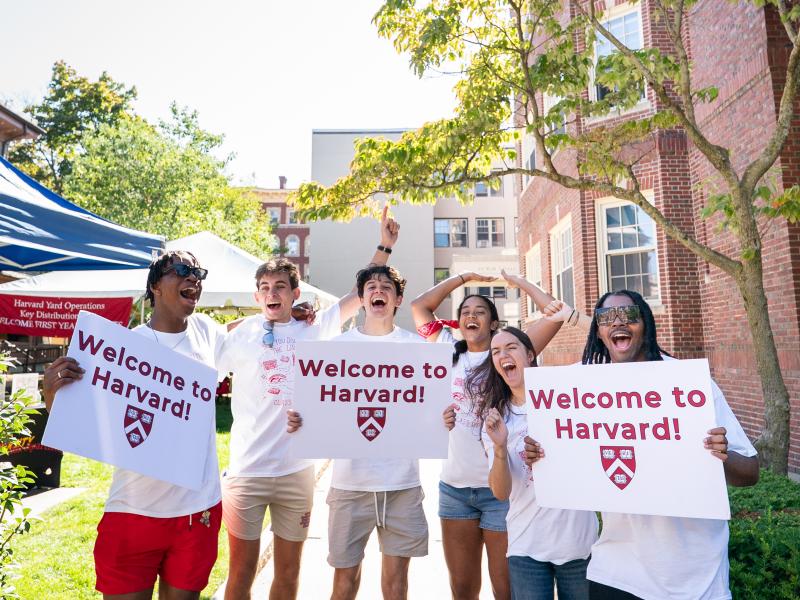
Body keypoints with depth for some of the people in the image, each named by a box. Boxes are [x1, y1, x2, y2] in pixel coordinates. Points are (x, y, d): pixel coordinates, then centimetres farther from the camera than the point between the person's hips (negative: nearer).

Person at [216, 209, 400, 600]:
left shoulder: (313, 331, 1)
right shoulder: (241, 335, -3)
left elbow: (361, 295, 3)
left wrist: (384, 246, 0)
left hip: (297, 471, 2)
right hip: (246, 470, -2)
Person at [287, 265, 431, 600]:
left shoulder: (416, 347, 3)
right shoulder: (339, 345, 3)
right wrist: (299, 419, -15)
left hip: (402, 481, 0)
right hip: (351, 479, 0)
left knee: (396, 573, 11)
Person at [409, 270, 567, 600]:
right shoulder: (450, 353, 8)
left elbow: (555, 312, -8)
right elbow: (419, 305, 10)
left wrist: (518, 282, 4)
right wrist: (464, 278, 14)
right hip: (453, 487, 4)